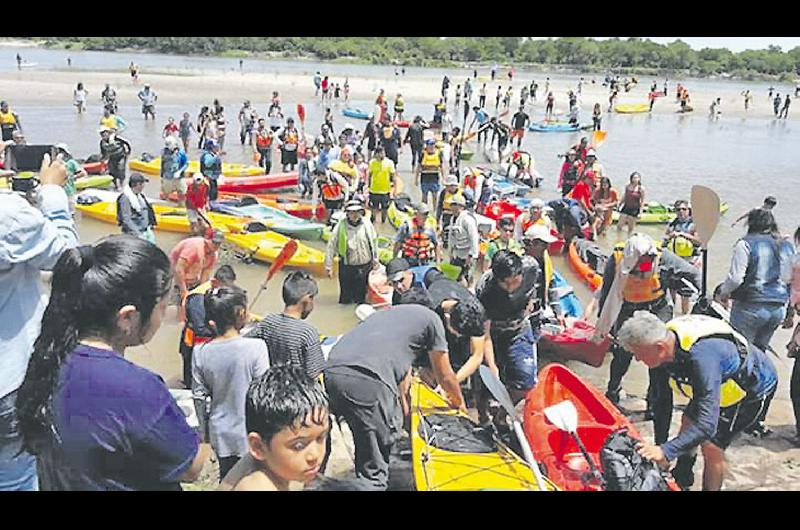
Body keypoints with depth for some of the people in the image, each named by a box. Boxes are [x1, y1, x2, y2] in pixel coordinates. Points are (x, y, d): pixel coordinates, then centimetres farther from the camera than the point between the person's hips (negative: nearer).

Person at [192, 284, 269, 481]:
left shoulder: (200, 353, -9)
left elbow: (199, 397, 0)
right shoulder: (255, 348, -21)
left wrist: (205, 430, 14)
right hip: (251, 435, -3)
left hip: (221, 434, 4)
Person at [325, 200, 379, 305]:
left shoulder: (367, 224, -5)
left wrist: (375, 260, 15)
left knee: (362, 295, 16)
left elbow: (374, 243, 8)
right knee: (346, 298, 11)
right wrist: (329, 266, -6)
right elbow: (331, 246, -7)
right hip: (347, 267, -2)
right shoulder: (340, 226, -12)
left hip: (366, 266, 2)